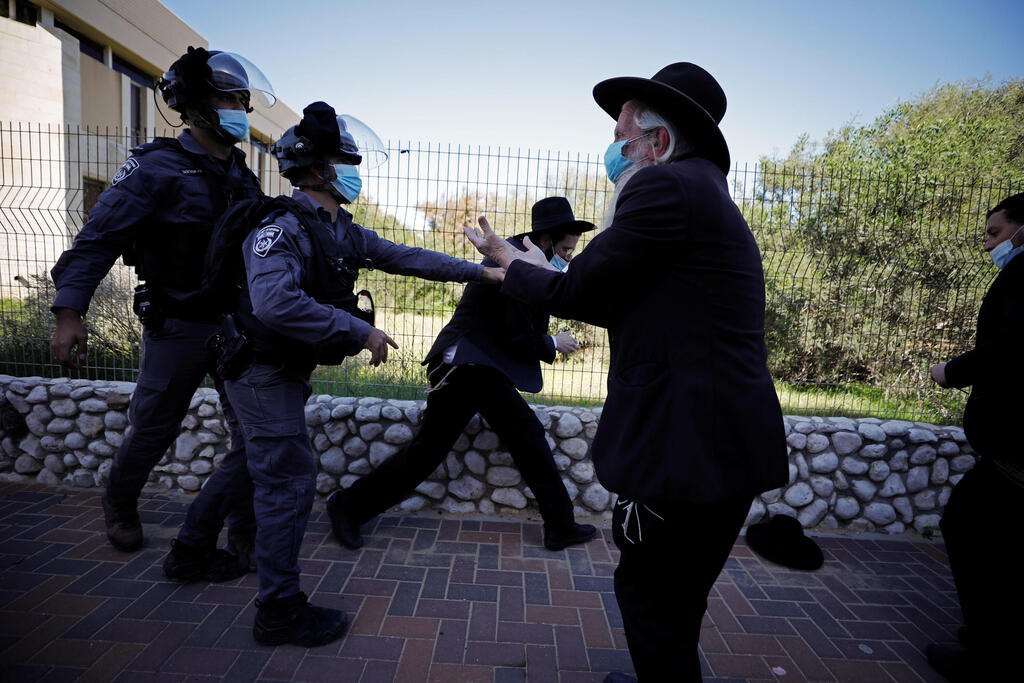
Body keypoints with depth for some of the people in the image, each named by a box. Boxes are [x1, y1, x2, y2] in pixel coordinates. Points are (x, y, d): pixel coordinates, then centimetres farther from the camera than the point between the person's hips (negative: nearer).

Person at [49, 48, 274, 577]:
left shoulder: (243, 179, 9)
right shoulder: (158, 167, -10)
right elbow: (99, 238, -14)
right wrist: (69, 312, -23)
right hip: (177, 328, -5)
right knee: (155, 430, 13)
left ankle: (197, 544, 15)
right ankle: (119, 503, 46)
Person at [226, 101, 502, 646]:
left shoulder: (345, 233, 6)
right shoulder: (282, 227, -22)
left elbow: (405, 258, 9)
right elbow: (275, 303, -38)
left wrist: (478, 272, 7)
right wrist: (359, 331, -33)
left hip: (289, 371, 9)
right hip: (262, 371, -9)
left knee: (287, 477, 18)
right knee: (290, 484, -4)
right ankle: (280, 613, 12)